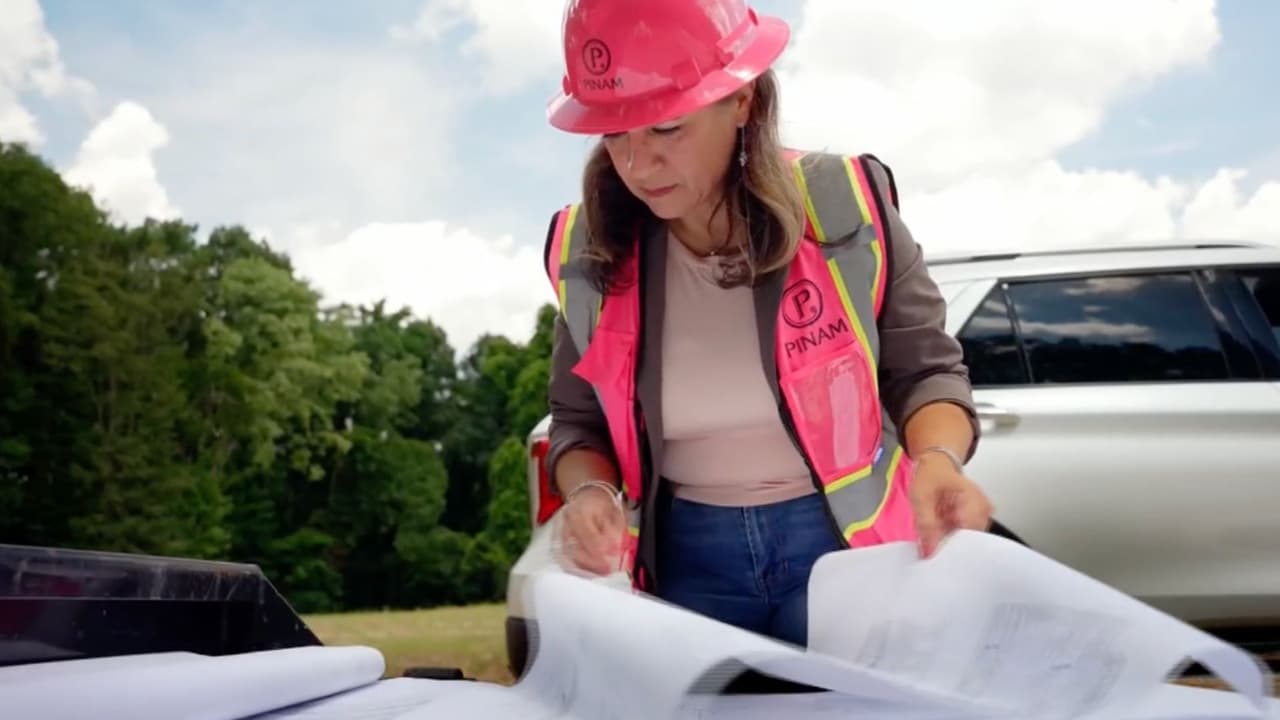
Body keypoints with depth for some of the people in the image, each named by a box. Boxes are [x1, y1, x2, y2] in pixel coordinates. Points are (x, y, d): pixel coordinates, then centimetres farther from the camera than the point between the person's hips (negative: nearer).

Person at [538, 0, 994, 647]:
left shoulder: (846, 211, -14)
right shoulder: (588, 252, -7)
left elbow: (924, 370, -4)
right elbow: (579, 422, 5)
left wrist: (937, 459, -25)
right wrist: (590, 492, -17)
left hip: (842, 542, -2)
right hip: (689, 559, 3)